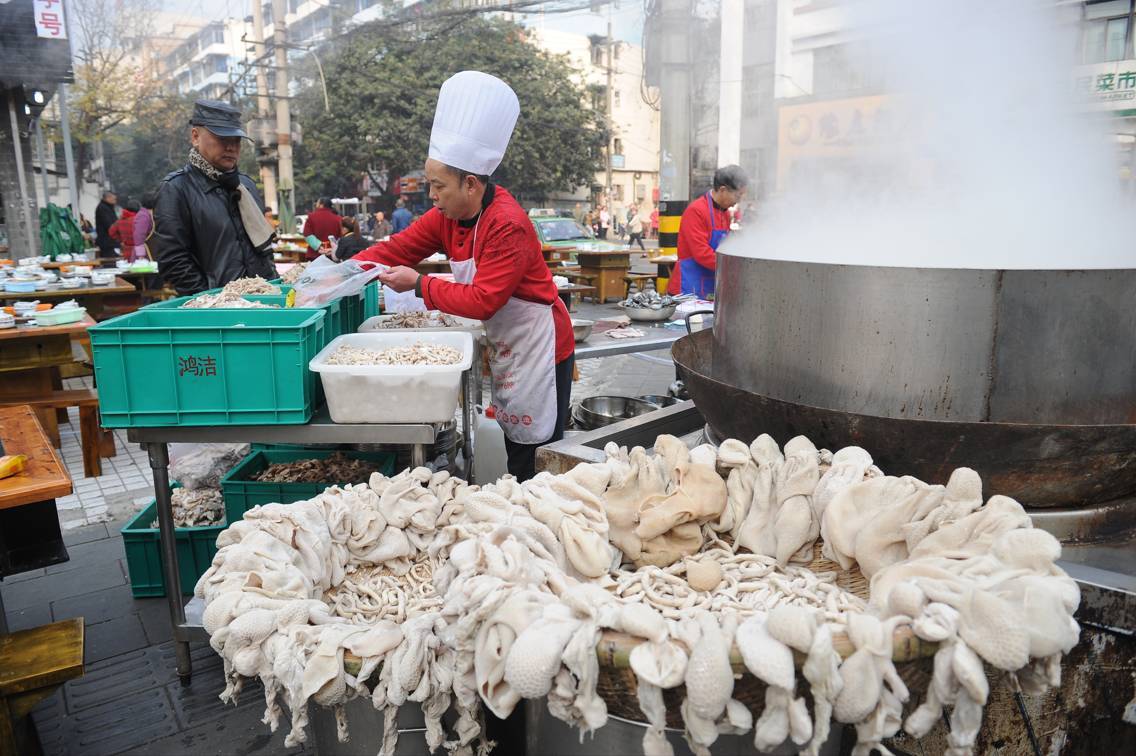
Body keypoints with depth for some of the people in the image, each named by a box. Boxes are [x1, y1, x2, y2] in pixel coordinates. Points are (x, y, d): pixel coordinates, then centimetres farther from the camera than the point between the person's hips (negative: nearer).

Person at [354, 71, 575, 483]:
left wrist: (420, 284, -21)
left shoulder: (508, 226, -26)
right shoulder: (448, 215, 0)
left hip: (538, 349, -8)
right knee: (511, 443, 18)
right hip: (505, 348, 8)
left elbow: (482, 302, -28)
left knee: (538, 455, 2)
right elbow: (398, 248, 1)